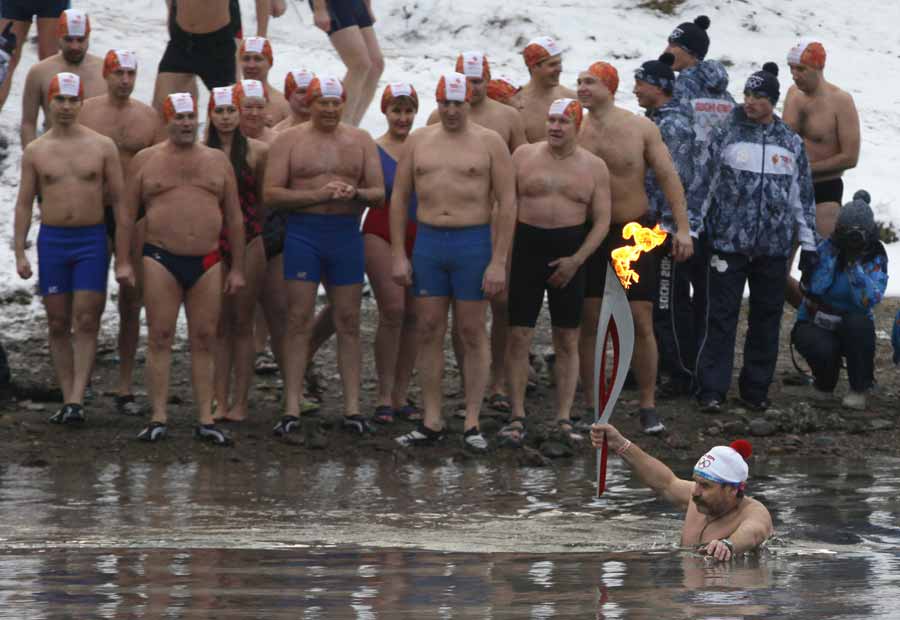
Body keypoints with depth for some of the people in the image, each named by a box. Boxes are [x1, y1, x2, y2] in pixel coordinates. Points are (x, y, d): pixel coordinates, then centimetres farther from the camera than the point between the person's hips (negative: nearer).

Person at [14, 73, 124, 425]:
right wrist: (20, 254, 0)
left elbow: (119, 199, 4)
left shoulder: (102, 147, 2)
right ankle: (67, 400, 8)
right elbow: (23, 204, 8)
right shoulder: (35, 152, 6)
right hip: (52, 240, 2)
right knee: (58, 325, 3)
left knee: (86, 323, -9)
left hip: (92, 240, -2)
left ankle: (77, 400, -12)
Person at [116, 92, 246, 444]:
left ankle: (206, 420, 3)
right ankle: (158, 419, -3)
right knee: (160, 338, -4)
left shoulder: (217, 161, 11)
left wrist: (237, 268, 7)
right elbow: (127, 216, 6)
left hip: (207, 263, 2)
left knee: (204, 341, 1)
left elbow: (234, 219, 12)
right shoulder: (146, 160, 6)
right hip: (161, 260, -2)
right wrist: (123, 262, -2)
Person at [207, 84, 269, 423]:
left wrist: (256, 230, 5)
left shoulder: (256, 151, -1)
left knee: (242, 323, 2)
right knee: (218, 325, 3)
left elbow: (264, 197, 6)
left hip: (247, 240, -1)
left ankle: (240, 402, 4)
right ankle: (220, 401, 4)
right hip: (212, 241, 1)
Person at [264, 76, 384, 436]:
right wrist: (318, 195, -15)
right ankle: (292, 409, -4)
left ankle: (352, 408, 6)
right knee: (299, 321, -5)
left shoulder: (361, 142, 11)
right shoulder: (289, 141, 4)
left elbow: (379, 194, 9)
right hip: (303, 234, -2)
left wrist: (355, 194, -14)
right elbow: (271, 194, -4)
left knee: (348, 322, 3)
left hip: (346, 234, 2)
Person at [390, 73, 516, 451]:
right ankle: (431, 423, 9)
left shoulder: (490, 143, -1)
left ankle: (472, 424, 5)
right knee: (428, 332, 3)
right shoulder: (418, 141, 9)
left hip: (473, 243, -3)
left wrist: (498, 262, -11)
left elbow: (507, 203, -4)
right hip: (427, 244, 3)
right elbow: (399, 198, 11)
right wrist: (398, 255, 4)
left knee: (473, 334, 0)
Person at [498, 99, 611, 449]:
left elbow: (602, 220, 3)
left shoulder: (593, 167, 4)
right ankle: (517, 417, 2)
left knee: (568, 340, 2)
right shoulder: (524, 156, 4)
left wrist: (576, 260, -9)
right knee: (518, 336, -4)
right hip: (526, 247, -1)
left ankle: (564, 419, 7)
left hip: (569, 253, 1)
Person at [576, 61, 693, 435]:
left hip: (634, 233, -1)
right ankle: (590, 407, 11)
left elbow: (668, 176, -3)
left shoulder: (641, 128, -5)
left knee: (641, 322, -2)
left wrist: (682, 227, -9)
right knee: (589, 322, 2)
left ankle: (648, 407, 6)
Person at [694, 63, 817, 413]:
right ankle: (712, 390, -2)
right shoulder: (725, 136, 1)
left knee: (766, 319, 7)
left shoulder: (792, 144, 9)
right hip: (728, 243, -2)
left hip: (774, 248, 3)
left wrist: (808, 243, 11)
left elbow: (803, 197, 14)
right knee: (721, 318, -4)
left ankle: (756, 390, 16)